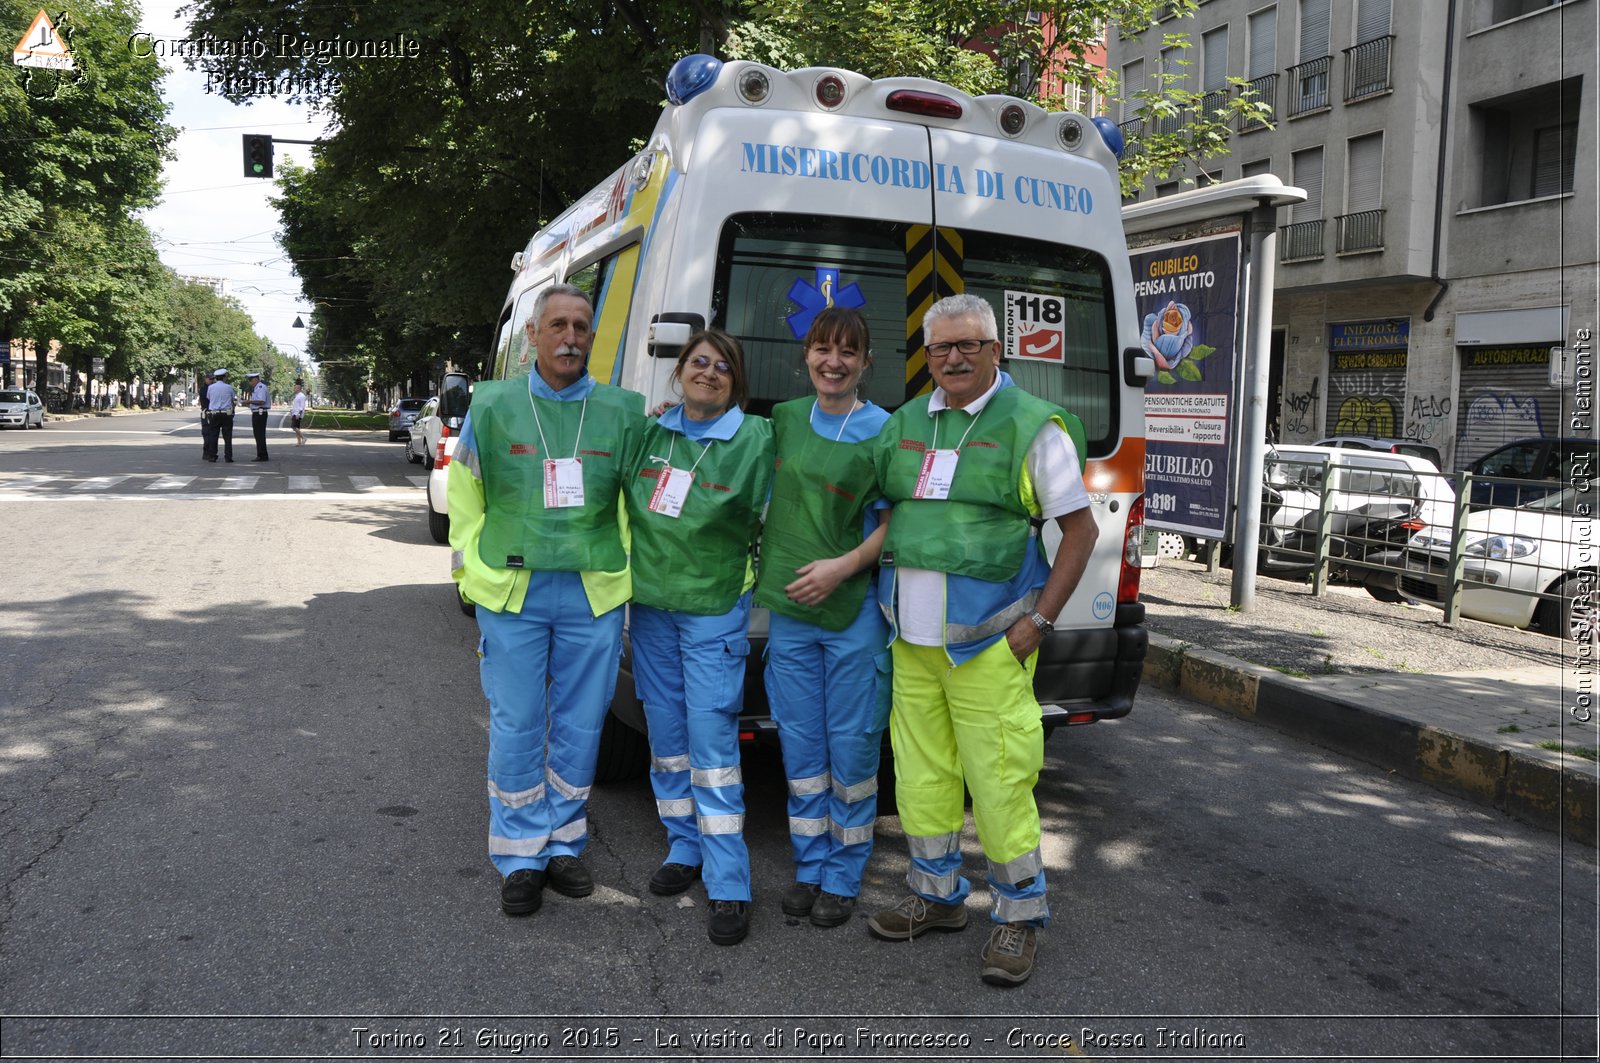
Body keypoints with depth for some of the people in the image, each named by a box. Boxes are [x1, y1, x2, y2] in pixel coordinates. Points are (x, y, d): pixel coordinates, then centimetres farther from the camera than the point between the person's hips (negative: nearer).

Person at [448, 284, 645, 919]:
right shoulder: (493, 406, 2)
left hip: (593, 596, 1)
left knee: (579, 726, 10)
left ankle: (563, 845, 27)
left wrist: (624, 569, 7)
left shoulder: (622, 413, 4)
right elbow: (465, 500, 8)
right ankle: (521, 859, 19)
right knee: (516, 728, 5)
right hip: (511, 593, -1)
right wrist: (474, 573, 4)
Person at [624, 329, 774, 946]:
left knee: (712, 744, -8)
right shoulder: (651, 432, 7)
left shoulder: (755, 439, -6)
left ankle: (728, 887, -2)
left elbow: (769, 522, -4)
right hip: (648, 605, 5)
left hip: (713, 611, -5)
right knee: (667, 735, 13)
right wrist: (626, 573, 11)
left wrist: (744, 578, -9)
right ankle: (684, 850, 29)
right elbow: (626, 506, 17)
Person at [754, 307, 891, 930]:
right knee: (801, 746, 11)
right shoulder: (784, 418, 8)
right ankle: (810, 868, 26)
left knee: (852, 748, 5)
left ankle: (844, 877, 21)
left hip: (855, 613, -4)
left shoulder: (883, 430, -6)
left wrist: (844, 565, -19)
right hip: (788, 610, 4)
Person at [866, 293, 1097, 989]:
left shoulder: (1033, 426, -5)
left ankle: (1020, 917, 15)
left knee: (998, 781, -3)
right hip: (911, 641, 6)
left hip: (987, 642, -5)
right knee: (921, 773, 14)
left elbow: (1079, 530, -3)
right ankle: (939, 896, 31)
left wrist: (1038, 622, -9)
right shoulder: (905, 424, 10)